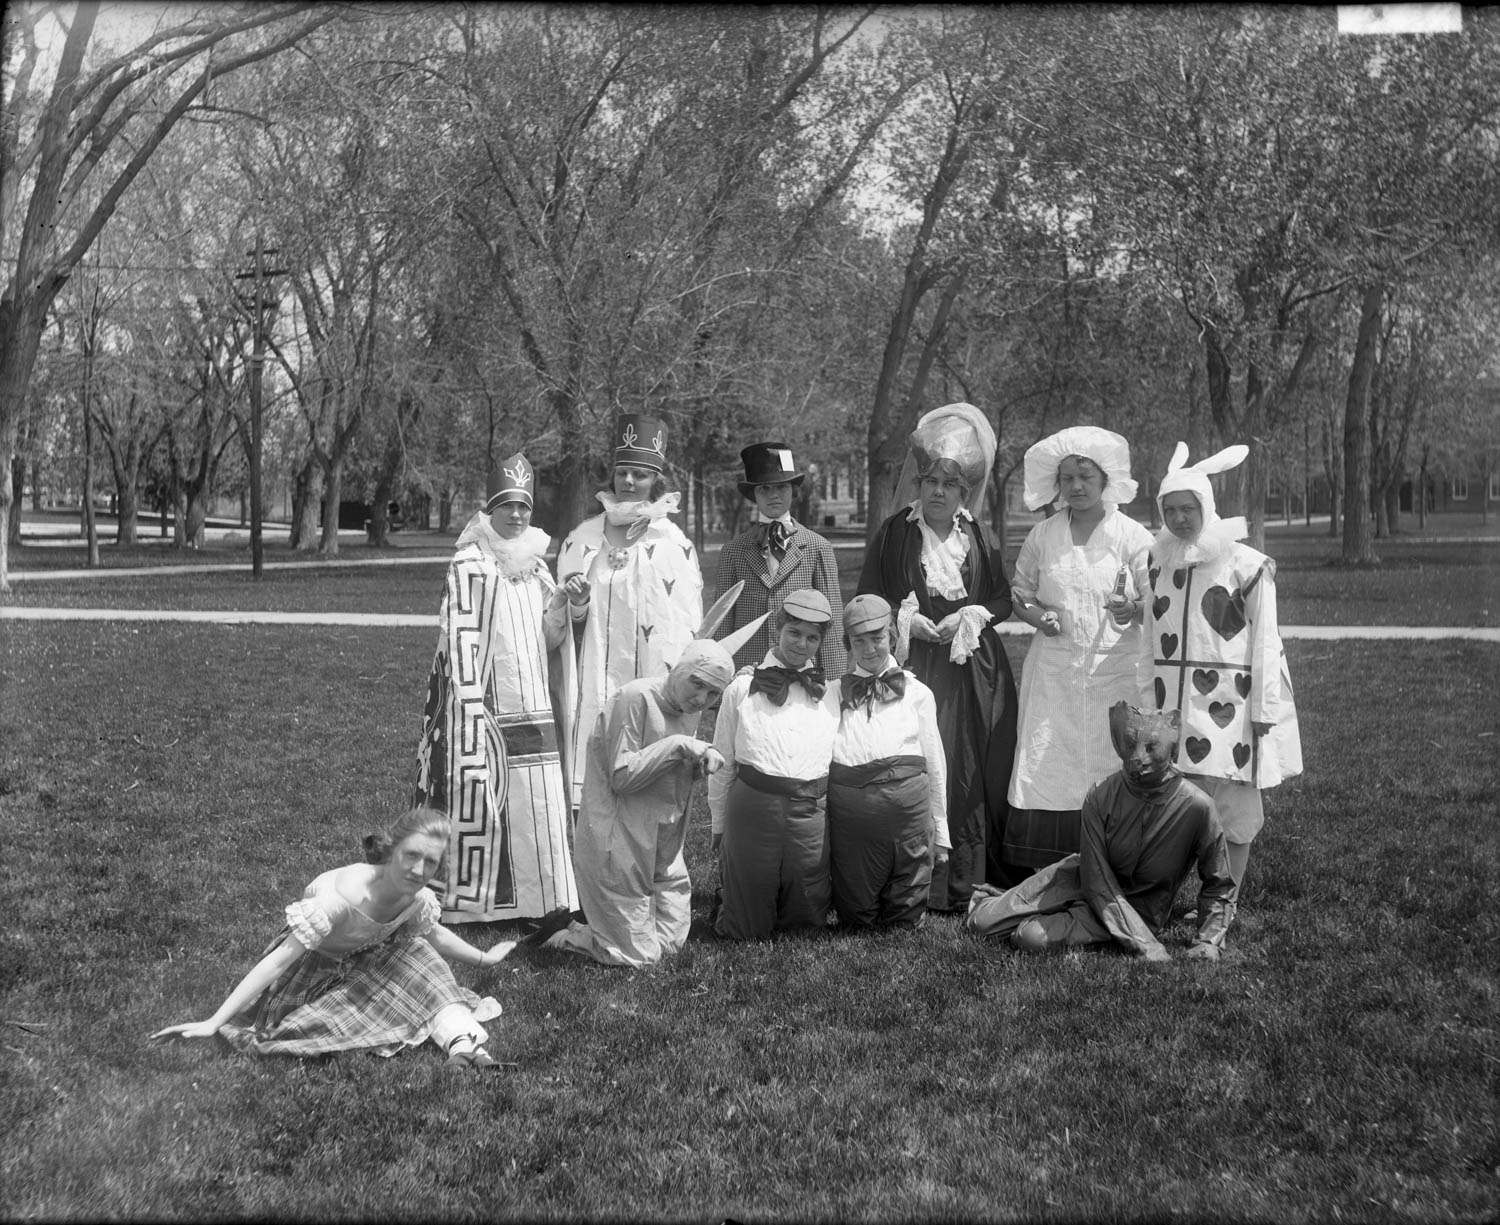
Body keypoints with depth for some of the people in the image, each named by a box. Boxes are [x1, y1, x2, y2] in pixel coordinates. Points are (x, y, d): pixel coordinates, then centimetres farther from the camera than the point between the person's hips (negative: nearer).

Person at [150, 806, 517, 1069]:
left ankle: (462, 1040, -26)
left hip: (367, 956, 5)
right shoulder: (340, 897, -40)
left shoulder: (417, 899, -20)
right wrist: (214, 1023, -44)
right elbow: (277, 961, -41)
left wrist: (484, 958, 18)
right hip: (314, 965, -5)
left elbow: (435, 934, 7)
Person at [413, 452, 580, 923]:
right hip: (487, 708, -6)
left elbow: (548, 640, 11)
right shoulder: (469, 565, -7)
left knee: (539, 807, 8)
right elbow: (460, 641, -13)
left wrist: (561, 601, -8)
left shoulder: (535, 566, 14)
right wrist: (471, 715, -19)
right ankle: (467, 902, 6)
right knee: (479, 805, -3)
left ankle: (539, 902, 17)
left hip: (534, 708, 7)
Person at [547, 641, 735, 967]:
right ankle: (565, 938, 20)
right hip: (620, 840, -9)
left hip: (663, 844, 9)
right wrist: (676, 745, -27)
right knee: (638, 955, -3)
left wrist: (702, 758, -6)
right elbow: (621, 777, -22)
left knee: (672, 941, 13)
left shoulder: (689, 708, 6)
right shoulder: (636, 697, -19)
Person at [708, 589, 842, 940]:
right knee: (746, 930, 4)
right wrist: (719, 825, 9)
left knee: (807, 922, 7)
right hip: (753, 805, -2)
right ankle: (728, 893, 33)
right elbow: (721, 762, 9)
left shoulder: (831, 692, 11)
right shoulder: (742, 688, 6)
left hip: (813, 811, 2)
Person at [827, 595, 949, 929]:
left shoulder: (916, 692, 16)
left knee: (906, 921, 3)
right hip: (848, 804, 0)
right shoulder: (834, 693, 17)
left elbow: (935, 763, 16)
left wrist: (940, 829, 14)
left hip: (906, 798, 0)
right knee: (855, 920, 5)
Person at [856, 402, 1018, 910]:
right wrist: (906, 622, -11)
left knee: (972, 773, 0)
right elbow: (866, 600, 5)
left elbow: (1004, 600, 12)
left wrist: (971, 616, -7)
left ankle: (967, 882, 8)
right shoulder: (894, 533, 2)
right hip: (911, 665, -2)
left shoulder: (980, 537, 8)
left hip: (973, 673, 2)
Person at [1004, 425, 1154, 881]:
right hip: (1053, 672, 2)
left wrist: (1132, 610, -21)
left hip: (1114, 671, -2)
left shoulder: (1132, 536, 2)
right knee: (1046, 769, -3)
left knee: (1110, 773, -3)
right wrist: (1037, 614, -5)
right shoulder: (1042, 536, 9)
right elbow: (1019, 593, 16)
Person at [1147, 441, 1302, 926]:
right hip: (1170, 699, 4)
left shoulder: (1246, 565, -6)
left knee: (1233, 804, 1)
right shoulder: (1157, 562, 8)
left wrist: (1264, 710, -9)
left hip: (1227, 702, -4)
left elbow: (1264, 642, -6)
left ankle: (1227, 900, 13)